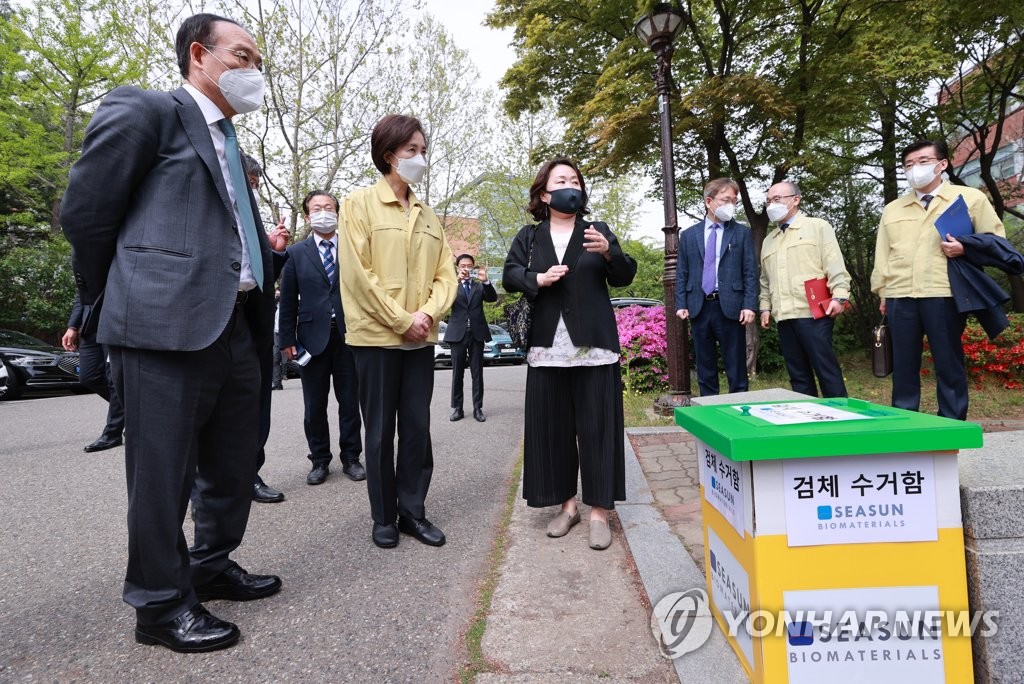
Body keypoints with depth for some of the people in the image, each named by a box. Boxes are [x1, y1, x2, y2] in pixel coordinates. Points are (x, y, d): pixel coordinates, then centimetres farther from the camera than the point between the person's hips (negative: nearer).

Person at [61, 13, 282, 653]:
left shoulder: (230, 144, 22)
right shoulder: (145, 110, 0)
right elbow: (85, 211, -2)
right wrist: (115, 298, 5)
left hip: (235, 325, 8)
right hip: (167, 322, -8)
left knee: (234, 464, 15)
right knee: (164, 471, 2)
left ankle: (212, 567, 33)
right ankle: (162, 603, 18)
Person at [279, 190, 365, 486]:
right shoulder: (296, 253, 6)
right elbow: (288, 301, 5)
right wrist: (287, 339, -1)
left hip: (348, 336, 0)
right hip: (313, 337, 1)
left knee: (350, 402, 7)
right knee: (314, 406, 8)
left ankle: (350, 457, 20)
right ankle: (319, 460, 22)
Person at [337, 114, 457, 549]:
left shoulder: (428, 215, 14)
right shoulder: (360, 203, -1)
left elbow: (444, 273, 10)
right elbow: (357, 272, -10)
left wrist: (428, 312, -9)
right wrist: (402, 320, -13)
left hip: (420, 339, 5)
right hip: (376, 335, -4)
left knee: (418, 428, 6)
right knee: (380, 431, 4)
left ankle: (413, 512, 19)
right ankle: (383, 517, 18)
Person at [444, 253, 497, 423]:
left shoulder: (479, 287, 12)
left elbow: (493, 298, -3)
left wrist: (485, 280, -19)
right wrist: (457, 280, -22)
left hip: (477, 333, 1)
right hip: (458, 334, -1)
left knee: (477, 373, 2)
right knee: (457, 373, 3)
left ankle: (478, 408, 7)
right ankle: (457, 408, 9)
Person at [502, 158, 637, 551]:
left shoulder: (598, 231, 9)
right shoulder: (528, 237, 12)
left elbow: (624, 277, 0)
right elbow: (509, 276, 4)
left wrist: (609, 253, -20)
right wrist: (538, 279, -15)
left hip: (593, 344, -1)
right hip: (548, 347, 2)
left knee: (596, 426, 0)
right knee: (553, 427, 6)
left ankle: (599, 511, 8)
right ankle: (566, 504, 20)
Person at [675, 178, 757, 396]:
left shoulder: (742, 233, 6)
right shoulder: (689, 235, 10)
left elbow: (750, 272, 1)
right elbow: (682, 273, 9)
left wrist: (749, 305, -9)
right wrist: (681, 305, 0)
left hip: (730, 307, -2)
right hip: (699, 307, 2)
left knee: (736, 367, 3)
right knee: (704, 366, 10)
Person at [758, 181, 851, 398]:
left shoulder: (818, 227, 5)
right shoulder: (768, 240, 22)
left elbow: (835, 265, -5)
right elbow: (765, 280, 23)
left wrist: (839, 296, -14)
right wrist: (765, 307, 14)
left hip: (814, 312, -5)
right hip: (784, 316, 6)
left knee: (827, 370, -5)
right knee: (798, 375, 8)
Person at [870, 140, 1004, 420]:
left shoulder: (971, 198, 11)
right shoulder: (891, 209, 20)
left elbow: (996, 240, 9)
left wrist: (966, 248, -11)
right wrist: (882, 292, 10)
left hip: (945, 295, -3)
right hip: (900, 297, 3)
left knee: (949, 366, 2)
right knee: (903, 367, 5)